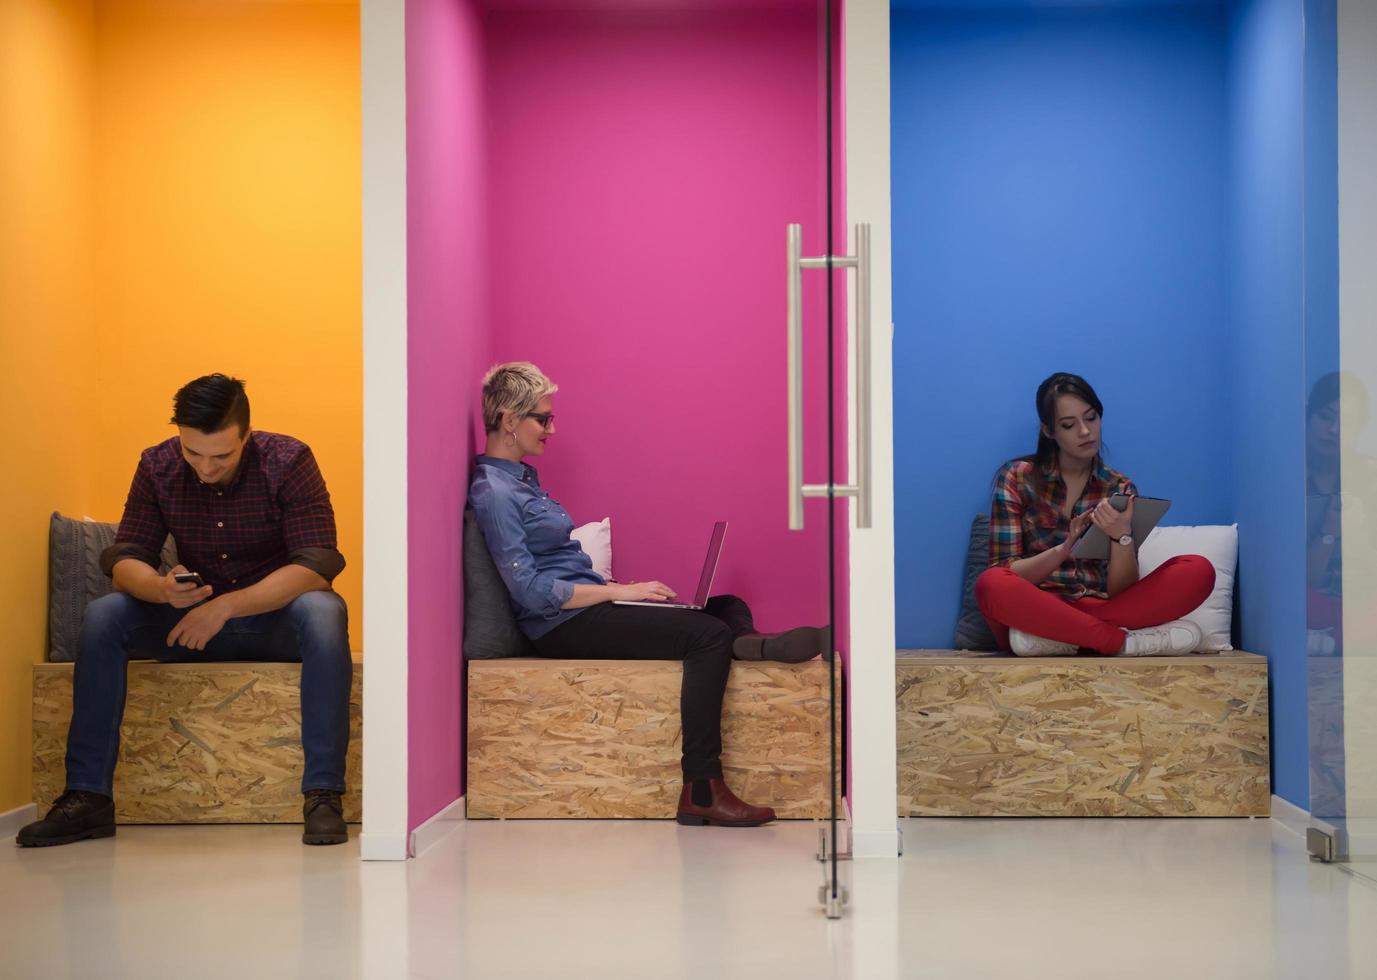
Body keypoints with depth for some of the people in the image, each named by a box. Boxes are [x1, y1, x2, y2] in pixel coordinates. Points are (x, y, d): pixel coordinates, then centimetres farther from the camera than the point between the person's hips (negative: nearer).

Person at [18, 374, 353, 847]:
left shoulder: (289, 461, -16)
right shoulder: (157, 467, -5)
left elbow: (316, 568, -23)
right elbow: (123, 559, -7)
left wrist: (226, 606, -33)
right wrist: (162, 589, -31)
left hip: (275, 615, -3)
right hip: (192, 616, 3)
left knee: (323, 612, -37)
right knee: (101, 617, -20)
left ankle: (323, 796, -36)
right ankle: (87, 798, -18)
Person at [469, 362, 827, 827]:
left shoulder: (520, 477, 19)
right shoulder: (492, 493, -13)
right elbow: (530, 591, -20)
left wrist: (620, 588, 11)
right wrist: (620, 591, -16)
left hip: (584, 610, 10)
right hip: (563, 627, -10)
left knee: (730, 608, 3)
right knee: (709, 634, -23)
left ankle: (750, 647, -31)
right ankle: (700, 791, -28)